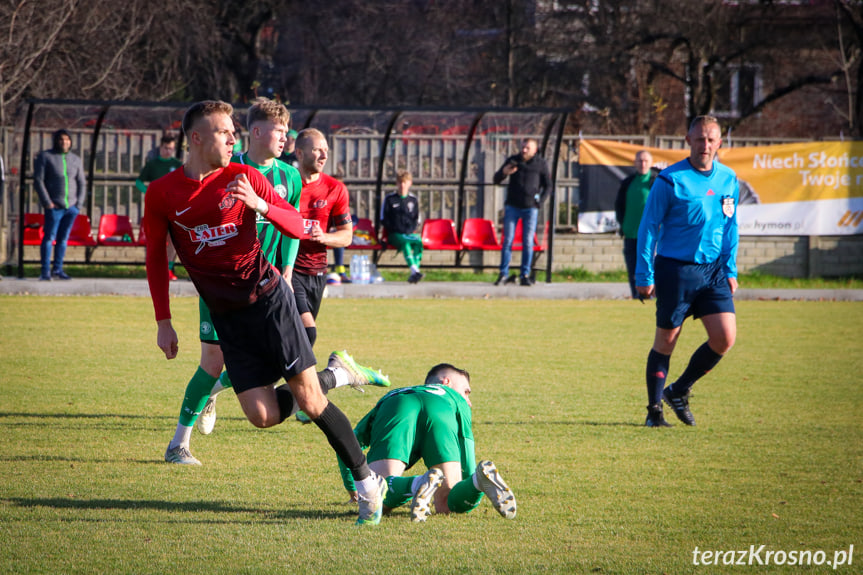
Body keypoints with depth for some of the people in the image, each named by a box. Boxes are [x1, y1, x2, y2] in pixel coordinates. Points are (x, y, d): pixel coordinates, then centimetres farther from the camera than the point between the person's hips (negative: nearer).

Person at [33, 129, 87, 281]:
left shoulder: (76, 159, 13)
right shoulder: (45, 157, 1)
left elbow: (82, 183, 16)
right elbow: (38, 180, -3)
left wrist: (80, 203, 4)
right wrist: (47, 202, -11)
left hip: (71, 206, 4)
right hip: (54, 206, -4)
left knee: (63, 238, 5)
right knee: (49, 237, -5)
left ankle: (58, 269, 12)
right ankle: (45, 271, -3)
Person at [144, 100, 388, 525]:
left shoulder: (243, 178, -2)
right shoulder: (162, 194, 0)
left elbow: (297, 227, -3)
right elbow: (155, 257, 9)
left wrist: (260, 206, -23)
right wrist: (163, 322, 5)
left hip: (267, 297, -1)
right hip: (226, 315, 1)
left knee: (310, 399, -8)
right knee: (263, 416, -9)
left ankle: (367, 481, 3)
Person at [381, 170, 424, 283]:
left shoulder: (413, 200, 17)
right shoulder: (390, 199, 8)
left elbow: (416, 219, 17)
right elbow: (384, 219, 6)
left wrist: (411, 230, -1)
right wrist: (393, 229, -6)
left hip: (410, 233, 2)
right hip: (395, 234, -2)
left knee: (419, 242, -33)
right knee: (405, 242, -37)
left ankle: (414, 274, -43)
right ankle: (414, 270, -53)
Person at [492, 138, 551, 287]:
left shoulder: (540, 164, 1)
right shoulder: (513, 161, 2)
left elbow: (548, 185, 11)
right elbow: (496, 179, 3)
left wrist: (540, 201, -3)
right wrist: (504, 172, -20)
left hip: (530, 207, -1)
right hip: (512, 206, 1)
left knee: (528, 242, -1)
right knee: (508, 240, -3)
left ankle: (525, 275, 2)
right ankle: (503, 274, -1)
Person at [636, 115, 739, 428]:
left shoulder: (728, 179, 6)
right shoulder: (671, 180, -9)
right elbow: (649, 226, -6)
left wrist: (730, 270, 11)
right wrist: (644, 275, -9)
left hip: (713, 270, 5)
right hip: (675, 269, -5)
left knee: (725, 337, -6)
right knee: (666, 341, 0)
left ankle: (679, 391, 14)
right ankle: (654, 410, 14)